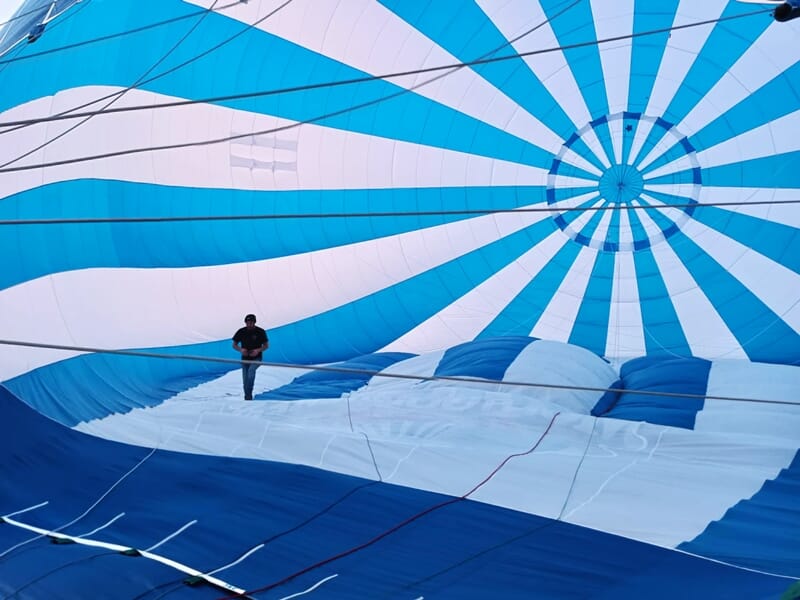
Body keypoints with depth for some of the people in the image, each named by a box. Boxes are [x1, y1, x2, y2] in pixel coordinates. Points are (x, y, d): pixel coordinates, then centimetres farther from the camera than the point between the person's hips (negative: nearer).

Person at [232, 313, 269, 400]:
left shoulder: (260, 332, -8)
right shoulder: (241, 332, -3)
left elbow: (266, 345, -1)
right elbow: (234, 345, 4)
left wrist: (258, 350, -21)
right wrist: (240, 350, -17)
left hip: (256, 358, -3)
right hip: (245, 359, 3)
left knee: (251, 371, -30)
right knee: (245, 381, 3)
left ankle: (248, 396, -26)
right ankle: (248, 398, 21)